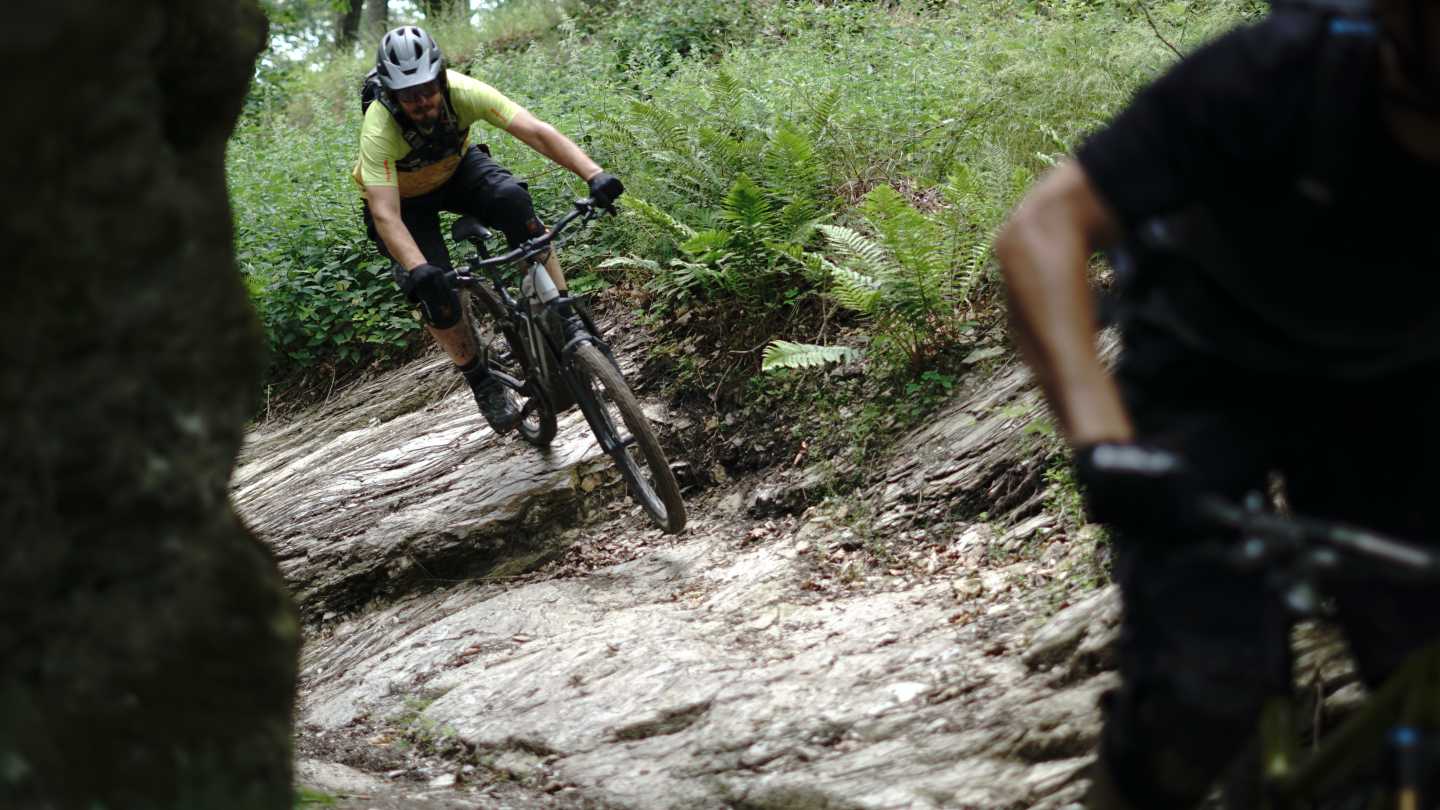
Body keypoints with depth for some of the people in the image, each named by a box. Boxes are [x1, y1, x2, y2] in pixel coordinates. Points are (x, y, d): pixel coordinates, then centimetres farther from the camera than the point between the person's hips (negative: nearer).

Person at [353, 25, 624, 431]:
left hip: (457, 168, 2)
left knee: (513, 200, -30)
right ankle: (481, 381, 6)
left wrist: (594, 174, -53)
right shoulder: (379, 129, -38)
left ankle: (563, 318, -20)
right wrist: (420, 271, -60)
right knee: (437, 295, -19)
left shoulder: (463, 92, -32)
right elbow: (386, 216, -44)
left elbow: (537, 132, -39)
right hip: (404, 196, -2)